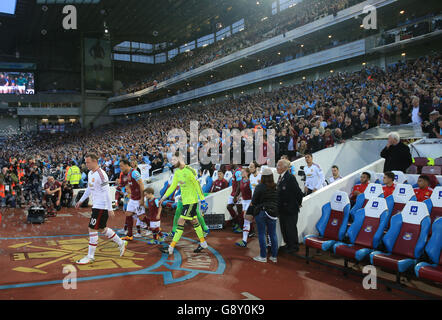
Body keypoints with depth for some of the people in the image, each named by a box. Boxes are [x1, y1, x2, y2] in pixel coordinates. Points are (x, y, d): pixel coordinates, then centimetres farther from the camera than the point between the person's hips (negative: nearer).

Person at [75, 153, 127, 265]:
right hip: (96, 205, 10)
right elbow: (89, 189, 24)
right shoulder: (90, 173, 10)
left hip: (102, 207, -10)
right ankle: (121, 243, 30)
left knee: (92, 229, -6)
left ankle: (90, 257, 5)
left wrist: (110, 209, -22)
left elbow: (106, 192, -21)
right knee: (102, 229, 16)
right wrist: (81, 201, 27)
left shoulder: (101, 174, -19)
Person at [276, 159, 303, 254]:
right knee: (284, 228, 18)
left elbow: (299, 192, -19)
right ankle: (288, 244, 33)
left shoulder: (290, 177, -20)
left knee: (291, 228, 2)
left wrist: (298, 203, -7)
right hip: (282, 209, 9)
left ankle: (294, 247, 17)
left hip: (290, 209, -9)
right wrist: (279, 205, 14)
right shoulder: (281, 177, 8)